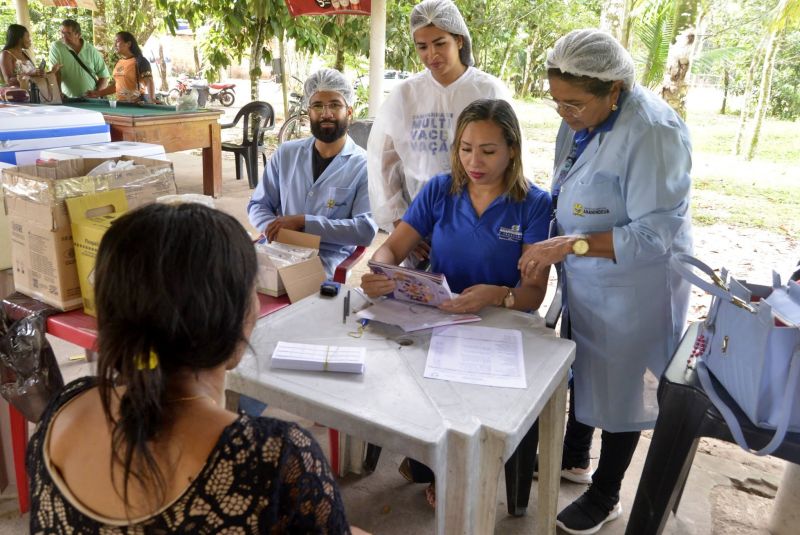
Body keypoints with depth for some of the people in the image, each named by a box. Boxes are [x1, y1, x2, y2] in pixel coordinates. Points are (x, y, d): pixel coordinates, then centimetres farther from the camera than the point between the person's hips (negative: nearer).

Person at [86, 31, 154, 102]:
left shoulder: (140, 61, -8)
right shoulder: (119, 62, 13)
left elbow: (149, 83, -18)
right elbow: (115, 85, 21)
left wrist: (152, 102, -34)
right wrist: (99, 93, 14)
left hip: (138, 104, -7)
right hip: (121, 103, 7)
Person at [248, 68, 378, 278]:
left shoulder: (364, 166, -1)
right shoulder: (286, 153, 13)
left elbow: (366, 230, -12)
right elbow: (258, 205, 16)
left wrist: (302, 221, -16)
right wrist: (274, 230, -8)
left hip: (326, 261, -3)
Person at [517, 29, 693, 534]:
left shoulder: (653, 131, -26)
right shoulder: (579, 120, -3)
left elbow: (656, 233, -28)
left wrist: (572, 244, -34)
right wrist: (547, 236, -2)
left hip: (633, 288, -7)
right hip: (584, 280, 7)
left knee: (617, 387, 10)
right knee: (580, 368, 22)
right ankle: (574, 458, 48)